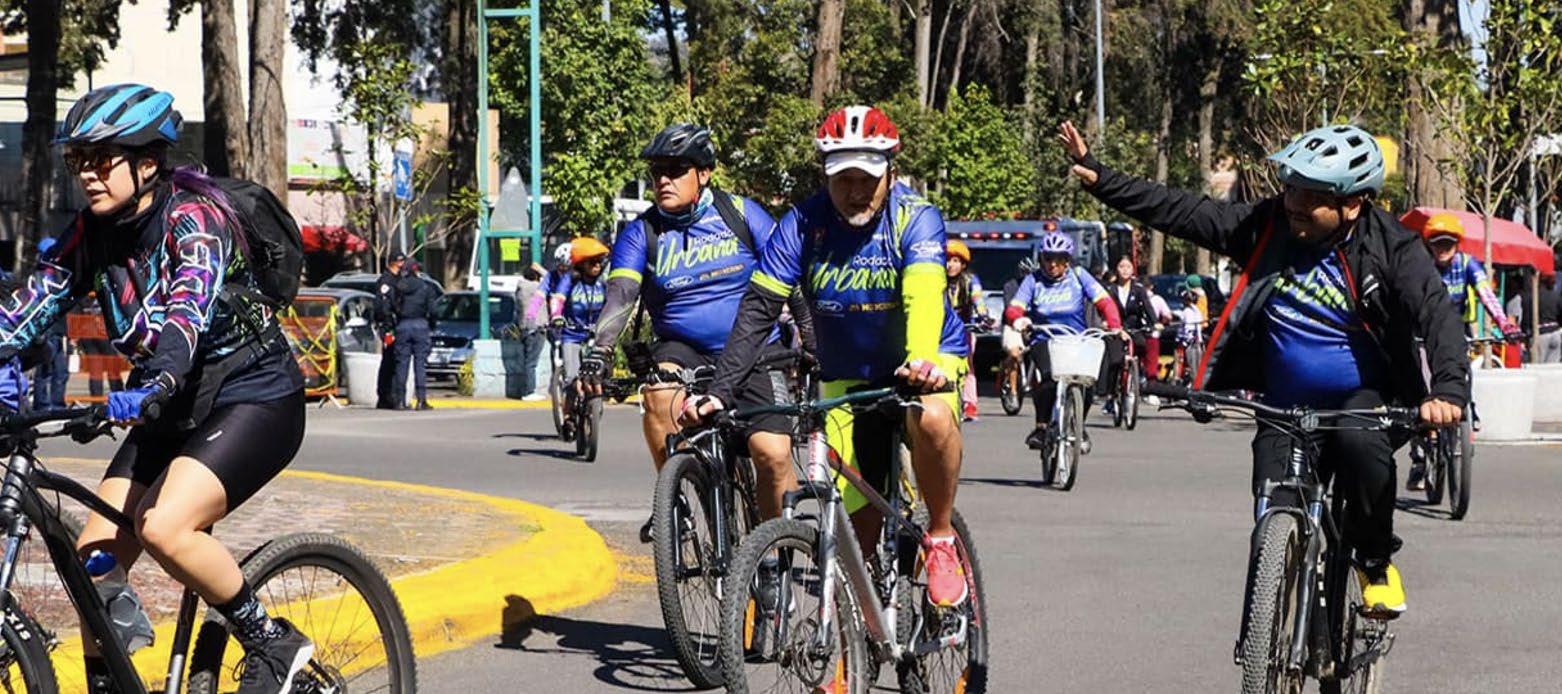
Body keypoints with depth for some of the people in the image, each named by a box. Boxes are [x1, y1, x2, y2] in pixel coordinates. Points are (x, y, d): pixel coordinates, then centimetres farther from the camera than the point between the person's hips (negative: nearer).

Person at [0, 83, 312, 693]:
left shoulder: (193, 215, -19)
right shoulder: (92, 232, 1)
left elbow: (190, 306, -36)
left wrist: (153, 388, -53)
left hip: (253, 397, -7)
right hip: (172, 409, 8)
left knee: (164, 527, -27)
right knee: (95, 555, -4)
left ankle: (274, 644, -10)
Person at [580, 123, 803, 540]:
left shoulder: (741, 214, -1)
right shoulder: (641, 235, 0)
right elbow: (621, 295, -14)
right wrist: (600, 353, -30)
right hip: (684, 349, 1)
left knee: (773, 454, -17)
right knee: (660, 391, -33)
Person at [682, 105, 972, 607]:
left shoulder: (916, 218, -17)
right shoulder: (803, 225, -10)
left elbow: (923, 297, -34)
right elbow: (757, 311, -16)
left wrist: (922, 361, -55)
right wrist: (720, 392, -29)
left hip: (925, 362, -2)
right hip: (847, 377, 3)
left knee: (932, 418, -37)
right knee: (856, 521, -8)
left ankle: (941, 541, -15)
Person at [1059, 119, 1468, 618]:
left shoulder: (1391, 248, -15)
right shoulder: (1270, 226, -6)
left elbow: (1437, 313, -25)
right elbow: (1179, 212, -4)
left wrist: (1448, 390, -43)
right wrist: (1098, 178, -10)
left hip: (1365, 398, -3)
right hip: (1285, 407, 3)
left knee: (1362, 445, -35)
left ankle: (1376, 561, -10)